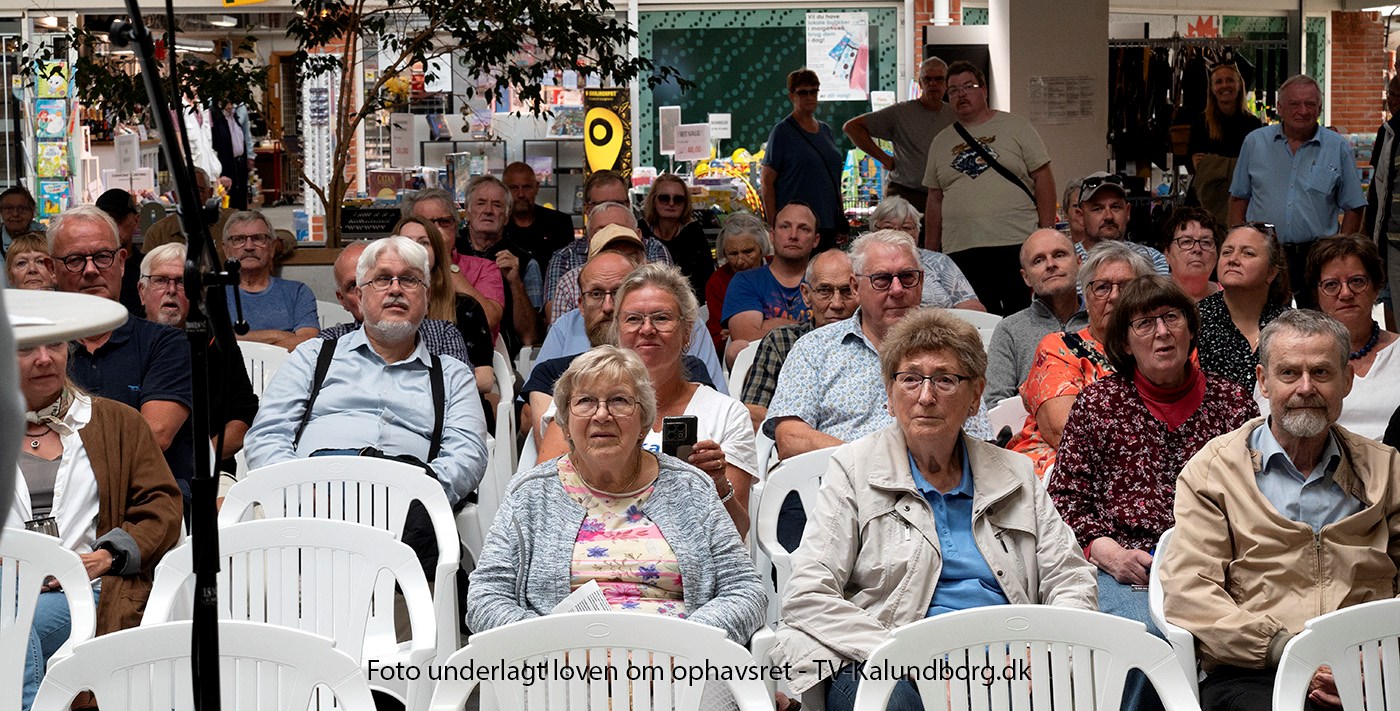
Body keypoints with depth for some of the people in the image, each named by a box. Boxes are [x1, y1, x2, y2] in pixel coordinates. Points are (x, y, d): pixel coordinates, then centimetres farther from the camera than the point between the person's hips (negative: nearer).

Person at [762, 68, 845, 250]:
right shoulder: (782, 131, -3)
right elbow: (767, 181, -7)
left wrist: (842, 220, 17)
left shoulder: (825, 130, 16)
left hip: (827, 225, 6)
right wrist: (774, 226, -13)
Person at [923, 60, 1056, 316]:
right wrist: (930, 255, 14)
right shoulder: (941, 142, 17)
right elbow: (935, 201, 19)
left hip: (1017, 246, -3)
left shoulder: (1016, 127, 7)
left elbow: (1043, 179, 3)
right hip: (960, 252, 3)